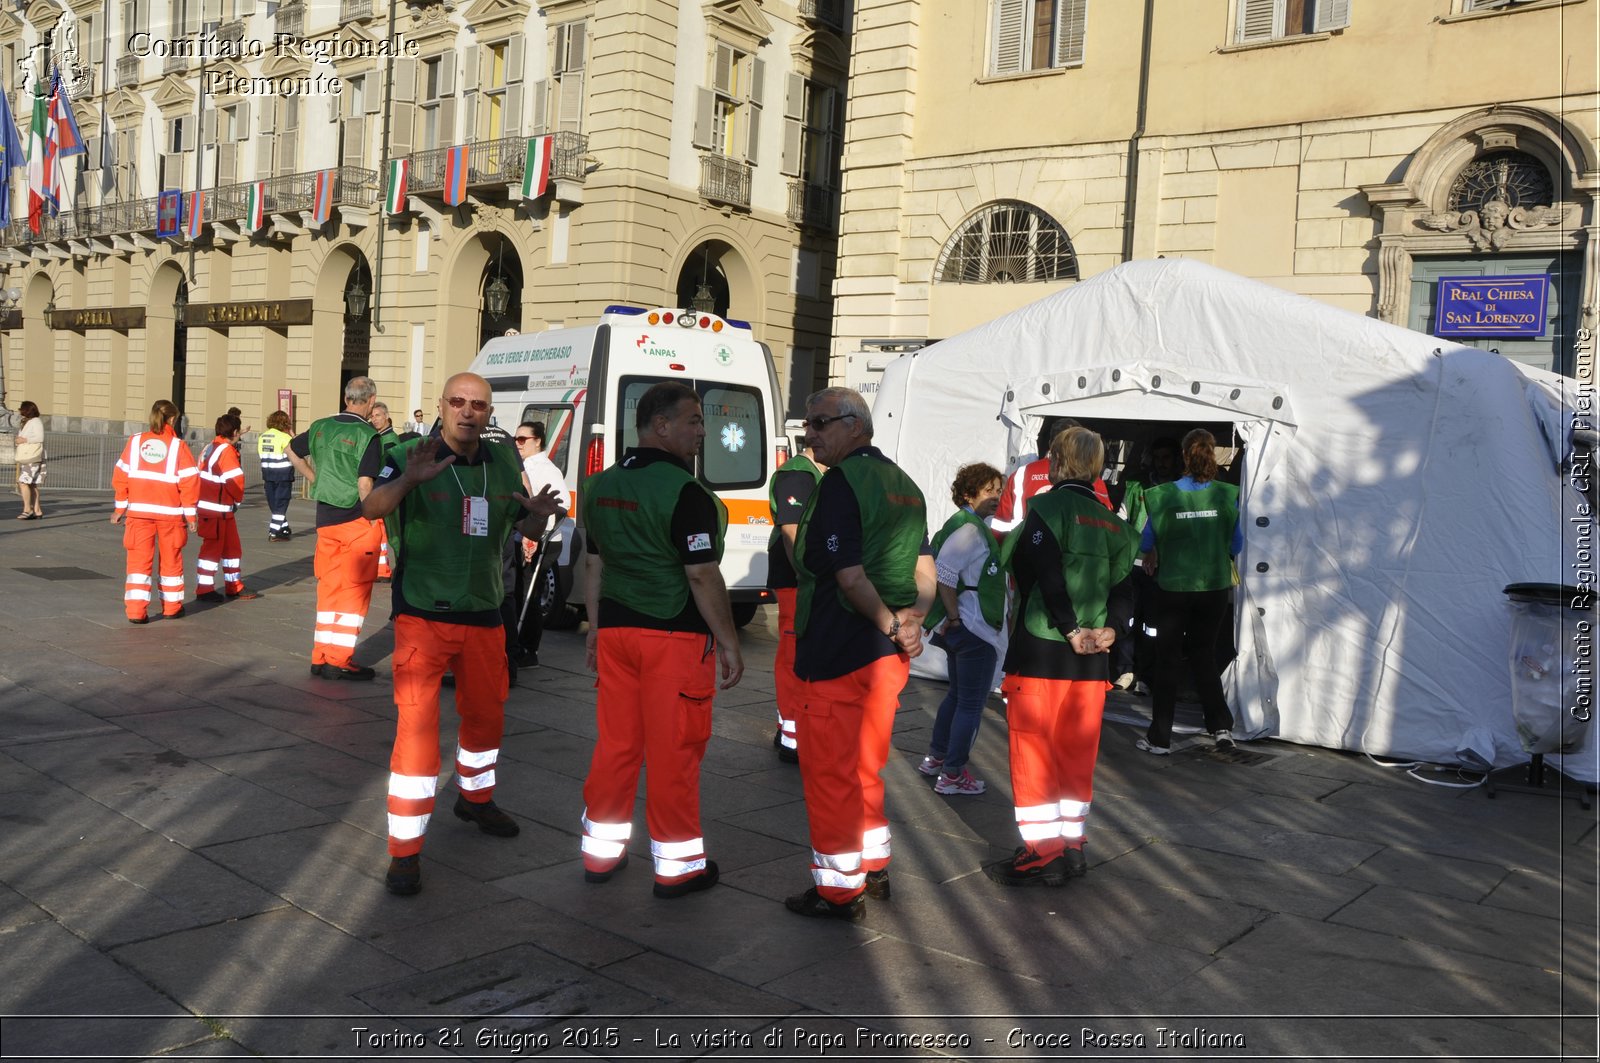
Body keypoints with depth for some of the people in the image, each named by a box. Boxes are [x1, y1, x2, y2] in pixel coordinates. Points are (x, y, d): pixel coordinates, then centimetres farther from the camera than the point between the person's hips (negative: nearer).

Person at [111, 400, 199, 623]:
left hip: (139, 511, 2)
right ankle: (172, 607, 22)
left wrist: (120, 507, 12)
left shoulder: (135, 441, 3)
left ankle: (136, 610, -3)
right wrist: (190, 514, 0)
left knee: (139, 560, 4)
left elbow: (121, 476, 4)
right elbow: (189, 482, -8)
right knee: (170, 559, 12)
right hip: (170, 512, -2)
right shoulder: (178, 446, -5)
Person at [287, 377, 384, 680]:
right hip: (357, 519, -6)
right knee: (354, 590, 2)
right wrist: (374, 518, -11)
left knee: (328, 587, 15)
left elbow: (292, 451, 23)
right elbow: (364, 483, -22)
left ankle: (321, 656, 19)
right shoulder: (367, 434, -14)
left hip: (325, 518, 6)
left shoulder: (321, 427, 7)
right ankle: (340, 660, 4)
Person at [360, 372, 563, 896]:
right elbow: (371, 510, -27)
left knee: (486, 715, 20)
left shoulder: (503, 466, 5)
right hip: (423, 616, -5)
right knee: (417, 727, -11)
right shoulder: (410, 457, -11)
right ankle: (404, 851, -3)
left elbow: (516, 523, 18)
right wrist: (407, 480, -48)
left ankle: (475, 798, 46)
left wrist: (535, 511, -6)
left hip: (483, 616, 6)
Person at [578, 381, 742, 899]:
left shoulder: (600, 486, 9)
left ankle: (601, 852, 24)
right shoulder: (687, 493, -16)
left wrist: (596, 631, 22)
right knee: (674, 751, 2)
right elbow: (703, 577, -16)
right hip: (675, 637, -7)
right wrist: (729, 643, -8)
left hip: (616, 632, 7)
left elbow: (595, 566, 15)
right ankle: (678, 866, 12)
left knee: (615, 742, 15)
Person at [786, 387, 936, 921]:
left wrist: (893, 625, -11)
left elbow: (850, 577, -22)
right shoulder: (903, 484, 13)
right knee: (865, 766, 21)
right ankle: (873, 868, 32)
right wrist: (912, 619, -3)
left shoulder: (840, 483, -15)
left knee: (829, 771, 3)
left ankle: (838, 889, 11)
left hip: (838, 655, -9)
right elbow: (926, 571, 12)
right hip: (889, 656, 9)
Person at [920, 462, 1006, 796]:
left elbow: (944, 568, 17)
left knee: (956, 695, 22)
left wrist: (952, 618, 14)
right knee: (971, 704, -1)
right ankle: (952, 775, 7)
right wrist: (954, 616, -20)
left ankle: (935, 758, 33)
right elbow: (944, 573, -28)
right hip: (975, 631, -10)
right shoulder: (970, 529, -19)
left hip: (962, 629, 10)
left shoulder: (967, 525, 12)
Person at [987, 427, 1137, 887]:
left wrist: (1072, 631, -16)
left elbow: (1049, 575, -19)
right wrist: (1111, 629, -5)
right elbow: (1123, 584, 4)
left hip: (1040, 652, -6)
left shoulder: (1047, 508, -8)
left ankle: (1042, 854, 4)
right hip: (1092, 660, 7)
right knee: (1076, 755, 14)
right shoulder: (1113, 524, 12)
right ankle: (1072, 846, 22)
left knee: (1033, 753, 2)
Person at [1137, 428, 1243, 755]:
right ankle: (1221, 725, 14)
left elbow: (1146, 544, -1)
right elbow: (1236, 546, 4)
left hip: (1172, 589, -2)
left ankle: (1159, 738, 12)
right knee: (1204, 656, 20)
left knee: (1166, 661, 8)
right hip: (1215, 589, 2)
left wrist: (1150, 557, 22)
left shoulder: (1163, 496, -12)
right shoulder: (1227, 495, -6)